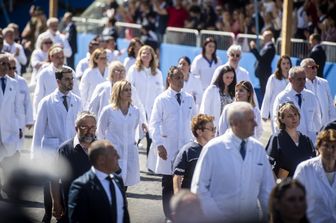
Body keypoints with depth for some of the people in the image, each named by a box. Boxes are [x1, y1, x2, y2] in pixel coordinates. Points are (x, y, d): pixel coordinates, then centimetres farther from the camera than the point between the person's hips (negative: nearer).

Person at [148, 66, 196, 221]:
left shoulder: (189, 99, 8)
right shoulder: (162, 99, -2)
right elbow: (153, 124, -5)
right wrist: (159, 145, -14)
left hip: (186, 147, 3)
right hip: (167, 148, -3)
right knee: (168, 185, 3)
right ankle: (169, 216, 11)